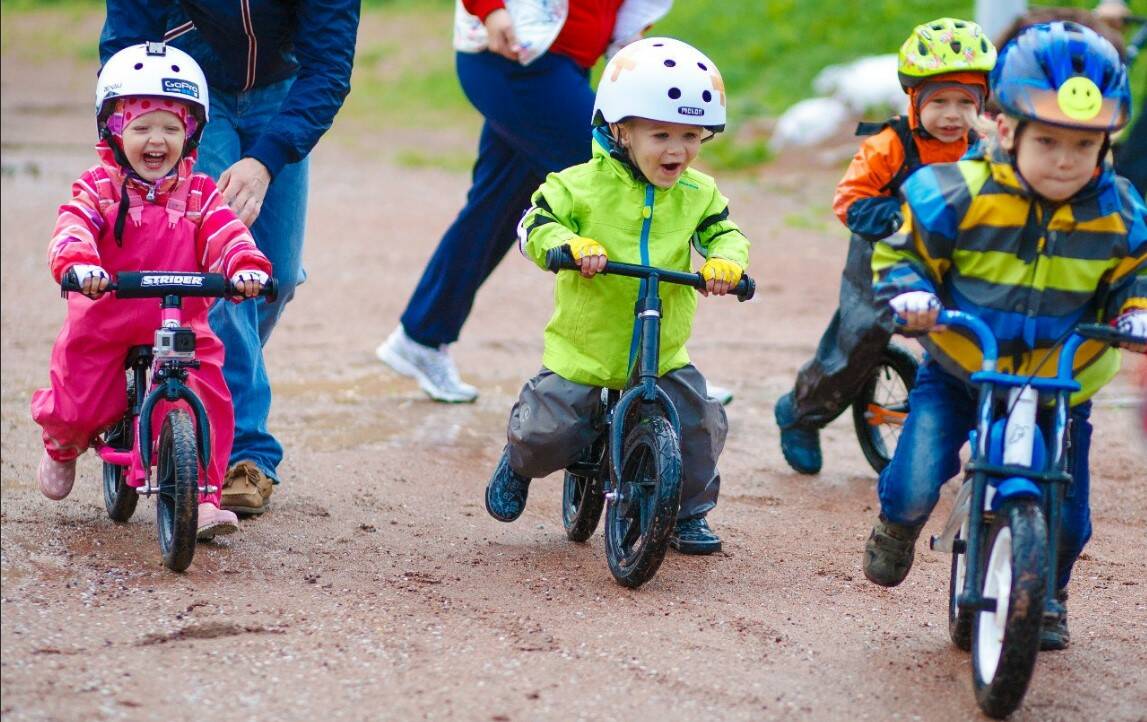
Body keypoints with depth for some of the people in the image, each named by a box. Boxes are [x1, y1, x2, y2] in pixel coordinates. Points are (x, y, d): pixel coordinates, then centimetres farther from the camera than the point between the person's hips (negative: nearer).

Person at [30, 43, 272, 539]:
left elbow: (226, 237, -9)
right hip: (102, 321, -1)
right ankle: (62, 447, 36)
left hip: (182, 327, 1)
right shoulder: (98, 188, -3)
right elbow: (72, 229, -20)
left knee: (208, 405, -15)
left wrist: (246, 266, -33)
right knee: (77, 408, -1)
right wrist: (78, 264, -43)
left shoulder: (200, 196, 4)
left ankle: (201, 497, -6)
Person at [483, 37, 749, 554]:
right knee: (550, 433, -7)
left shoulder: (698, 195, 2)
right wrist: (572, 245, -33)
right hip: (582, 348, -3)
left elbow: (725, 233, 1)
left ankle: (689, 515, 17)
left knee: (699, 425, -7)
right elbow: (536, 223, -12)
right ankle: (519, 464, 31)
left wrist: (725, 262, -23)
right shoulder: (583, 185, -10)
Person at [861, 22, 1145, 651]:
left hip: (1062, 384, 2)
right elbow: (902, 250, -4)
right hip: (959, 372, -2)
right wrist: (909, 291, -25)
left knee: (1064, 515, 5)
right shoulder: (956, 196, -18)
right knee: (915, 482, -15)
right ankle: (897, 527, 23)